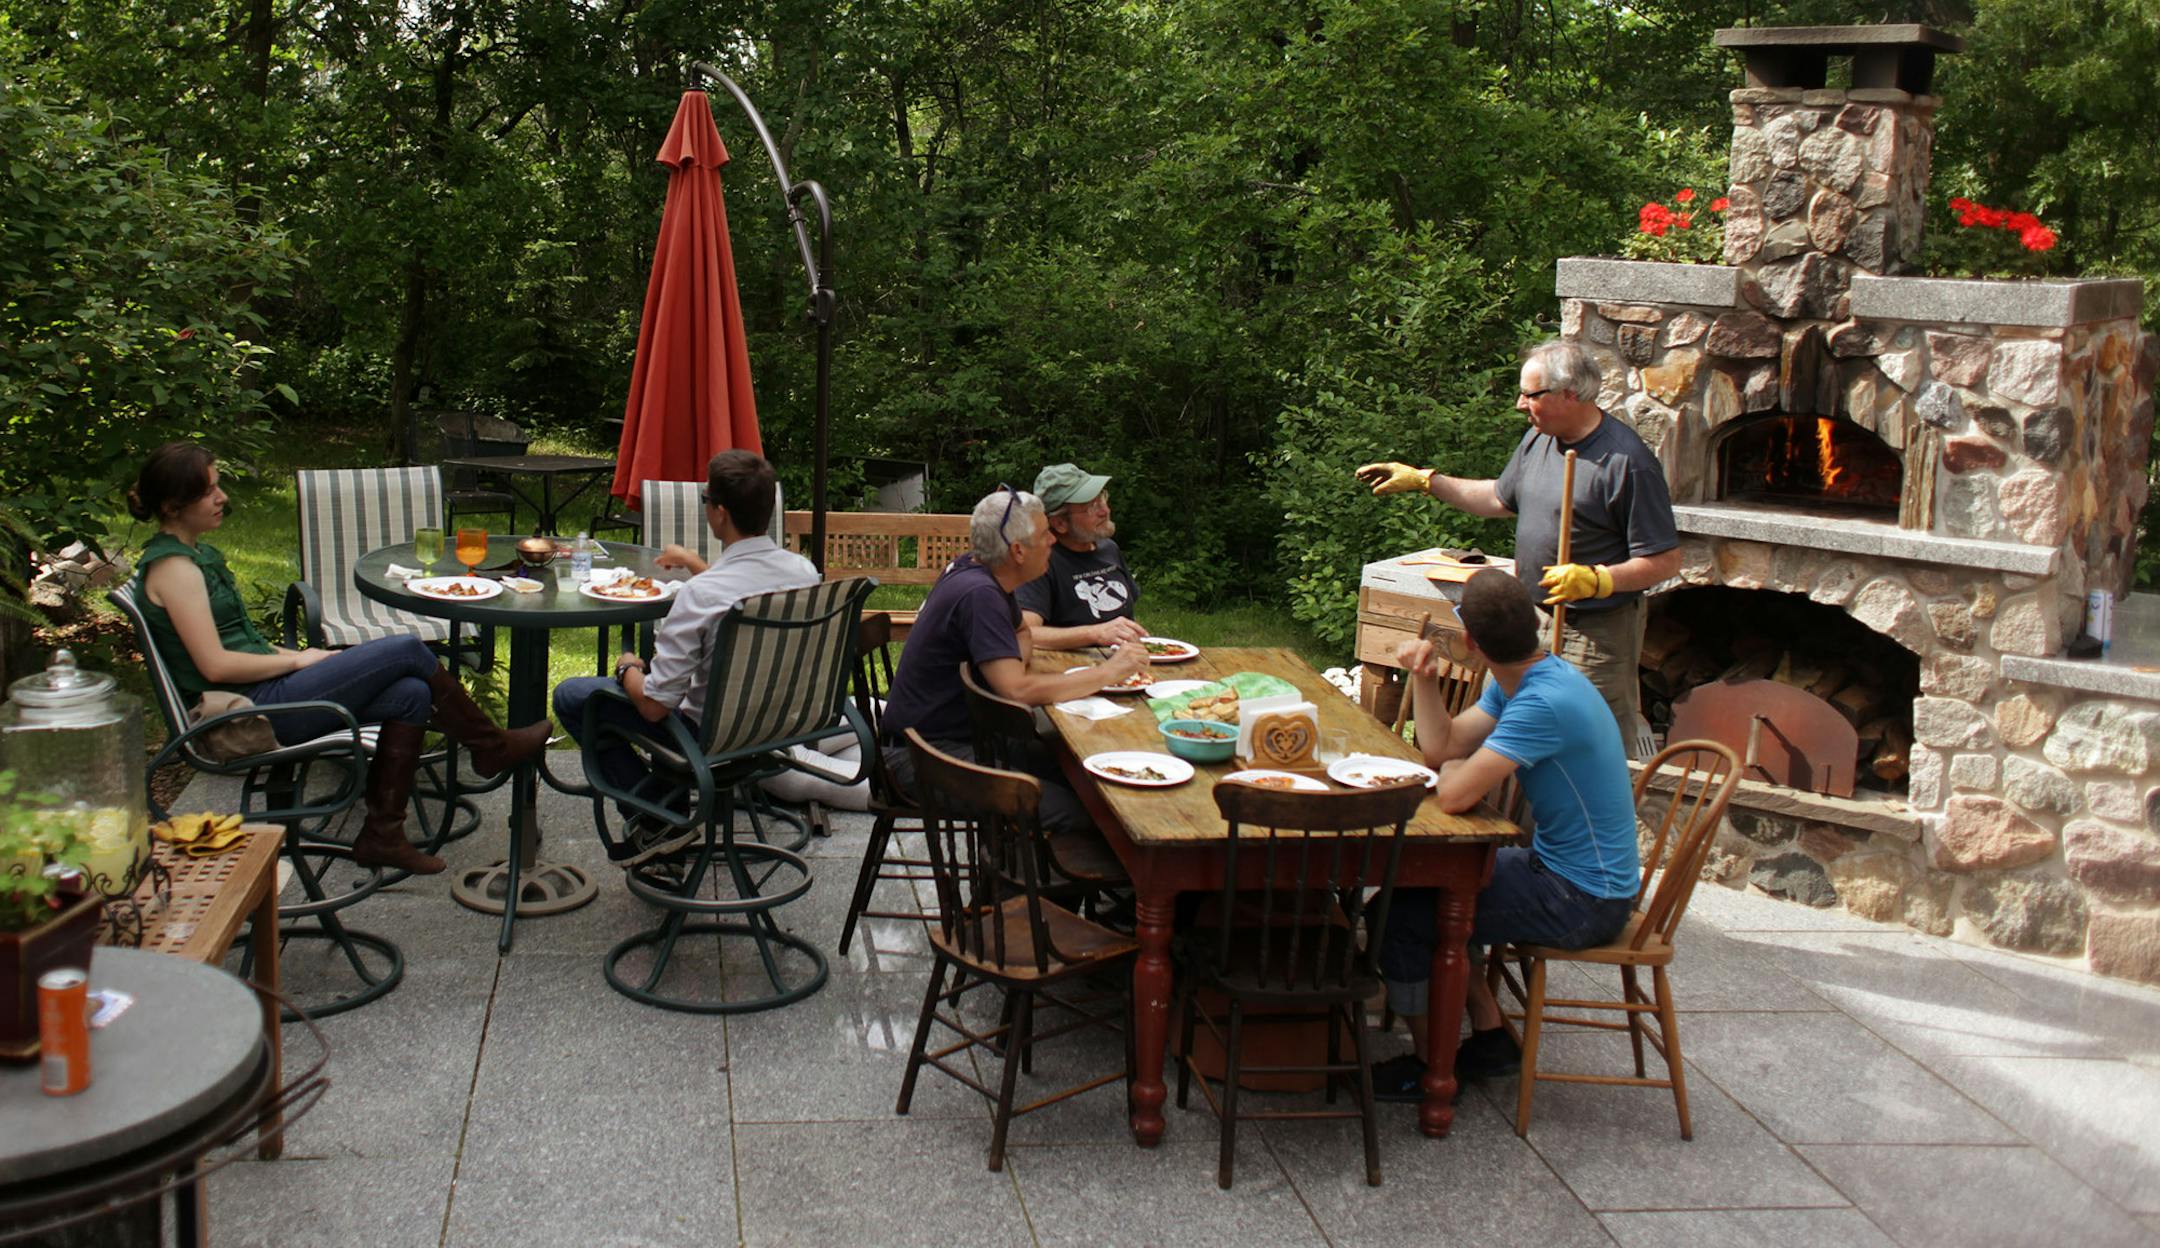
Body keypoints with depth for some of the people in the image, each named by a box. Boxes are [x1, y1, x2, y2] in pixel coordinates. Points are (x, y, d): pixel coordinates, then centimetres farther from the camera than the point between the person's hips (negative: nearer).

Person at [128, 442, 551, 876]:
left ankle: (382, 834, -2)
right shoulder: (172, 566, -15)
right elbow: (214, 664, -21)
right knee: (406, 650, -12)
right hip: (250, 711, -10)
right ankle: (491, 747, 7)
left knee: (411, 694, -5)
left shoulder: (194, 553, 16)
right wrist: (298, 660, -10)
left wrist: (297, 656, 7)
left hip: (261, 697, 10)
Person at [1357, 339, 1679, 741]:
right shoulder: (1537, 439, 9)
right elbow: (1500, 498, 27)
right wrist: (1423, 480, 23)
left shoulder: (1626, 462, -17)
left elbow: (1666, 561, -16)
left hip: (1596, 633, -8)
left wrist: (1597, 580, -28)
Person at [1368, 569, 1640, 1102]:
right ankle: (1490, 1035, 26)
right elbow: (1441, 746, 5)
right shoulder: (1515, 683, 4)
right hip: (1561, 865, 10)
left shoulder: (1545, 703, -29)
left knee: (1398, 915, -11)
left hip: (1582, 900, -10)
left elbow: (1453, 795, -32)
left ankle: (1431, 1067, 7)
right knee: (1418, 883, 21)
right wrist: (1424, 679, -7)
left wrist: (1456, 767, -9)